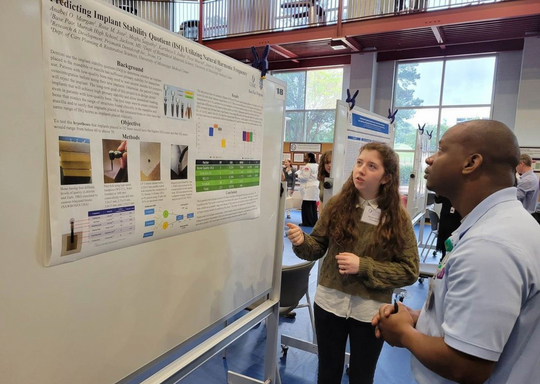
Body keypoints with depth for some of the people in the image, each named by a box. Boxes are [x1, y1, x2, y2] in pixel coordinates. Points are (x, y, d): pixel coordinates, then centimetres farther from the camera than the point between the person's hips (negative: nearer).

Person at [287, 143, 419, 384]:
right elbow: (319, 247, 0)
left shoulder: (398, 218, -10)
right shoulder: (336, 205, -7)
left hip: (370, 310, -1)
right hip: (330, 302, 2)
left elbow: (409, 271, -10)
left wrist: (364, 266, -21)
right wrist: (302, 241, -23)